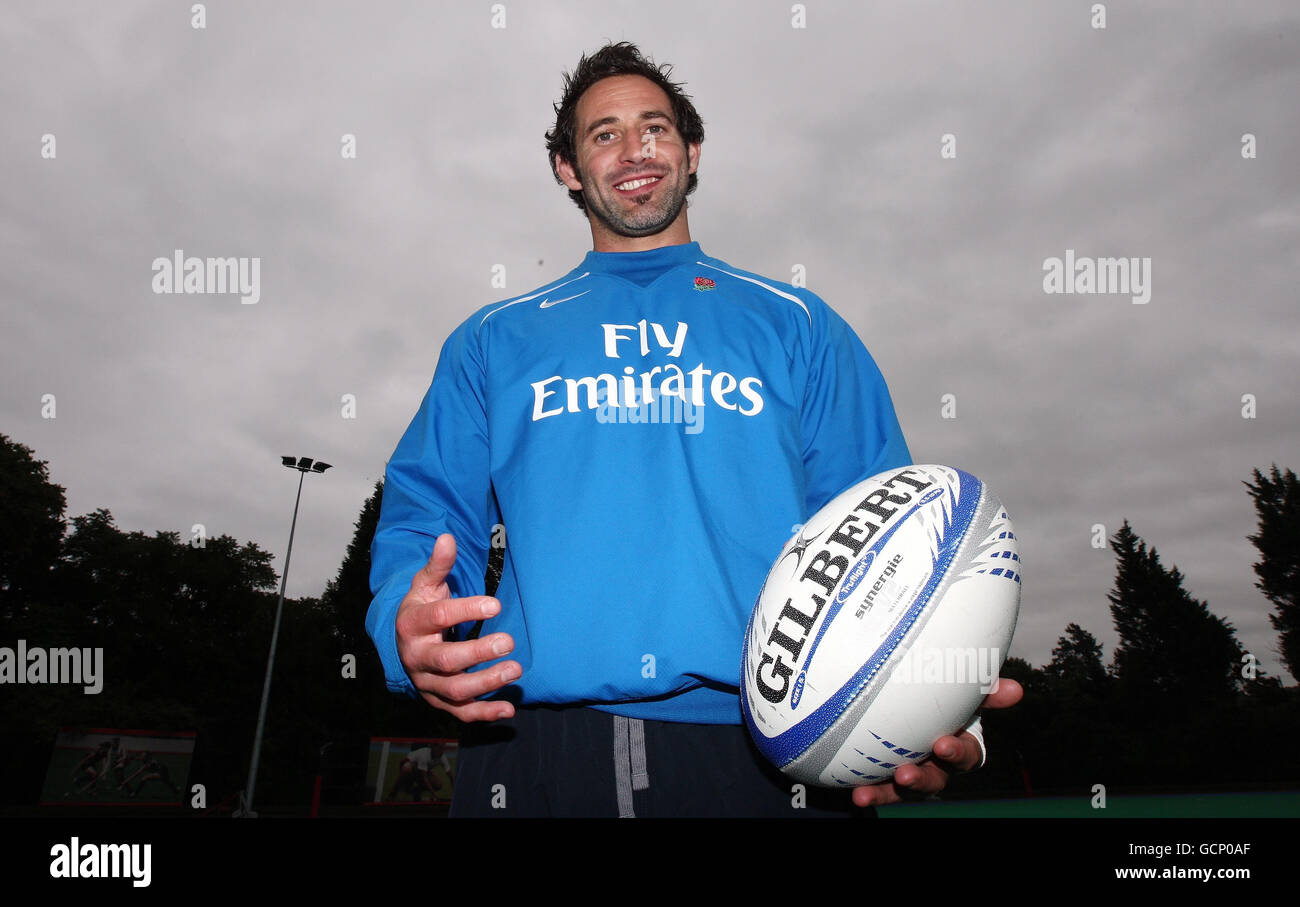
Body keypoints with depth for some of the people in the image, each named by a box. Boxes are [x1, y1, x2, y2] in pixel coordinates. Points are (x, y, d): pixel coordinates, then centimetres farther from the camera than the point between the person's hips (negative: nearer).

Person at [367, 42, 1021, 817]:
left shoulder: (796, 326, 12)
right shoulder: (494, 342, 15)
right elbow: (427, 519, 9)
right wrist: (409, 625, -13)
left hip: (764, 749, 0)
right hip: (538, 748, 1)